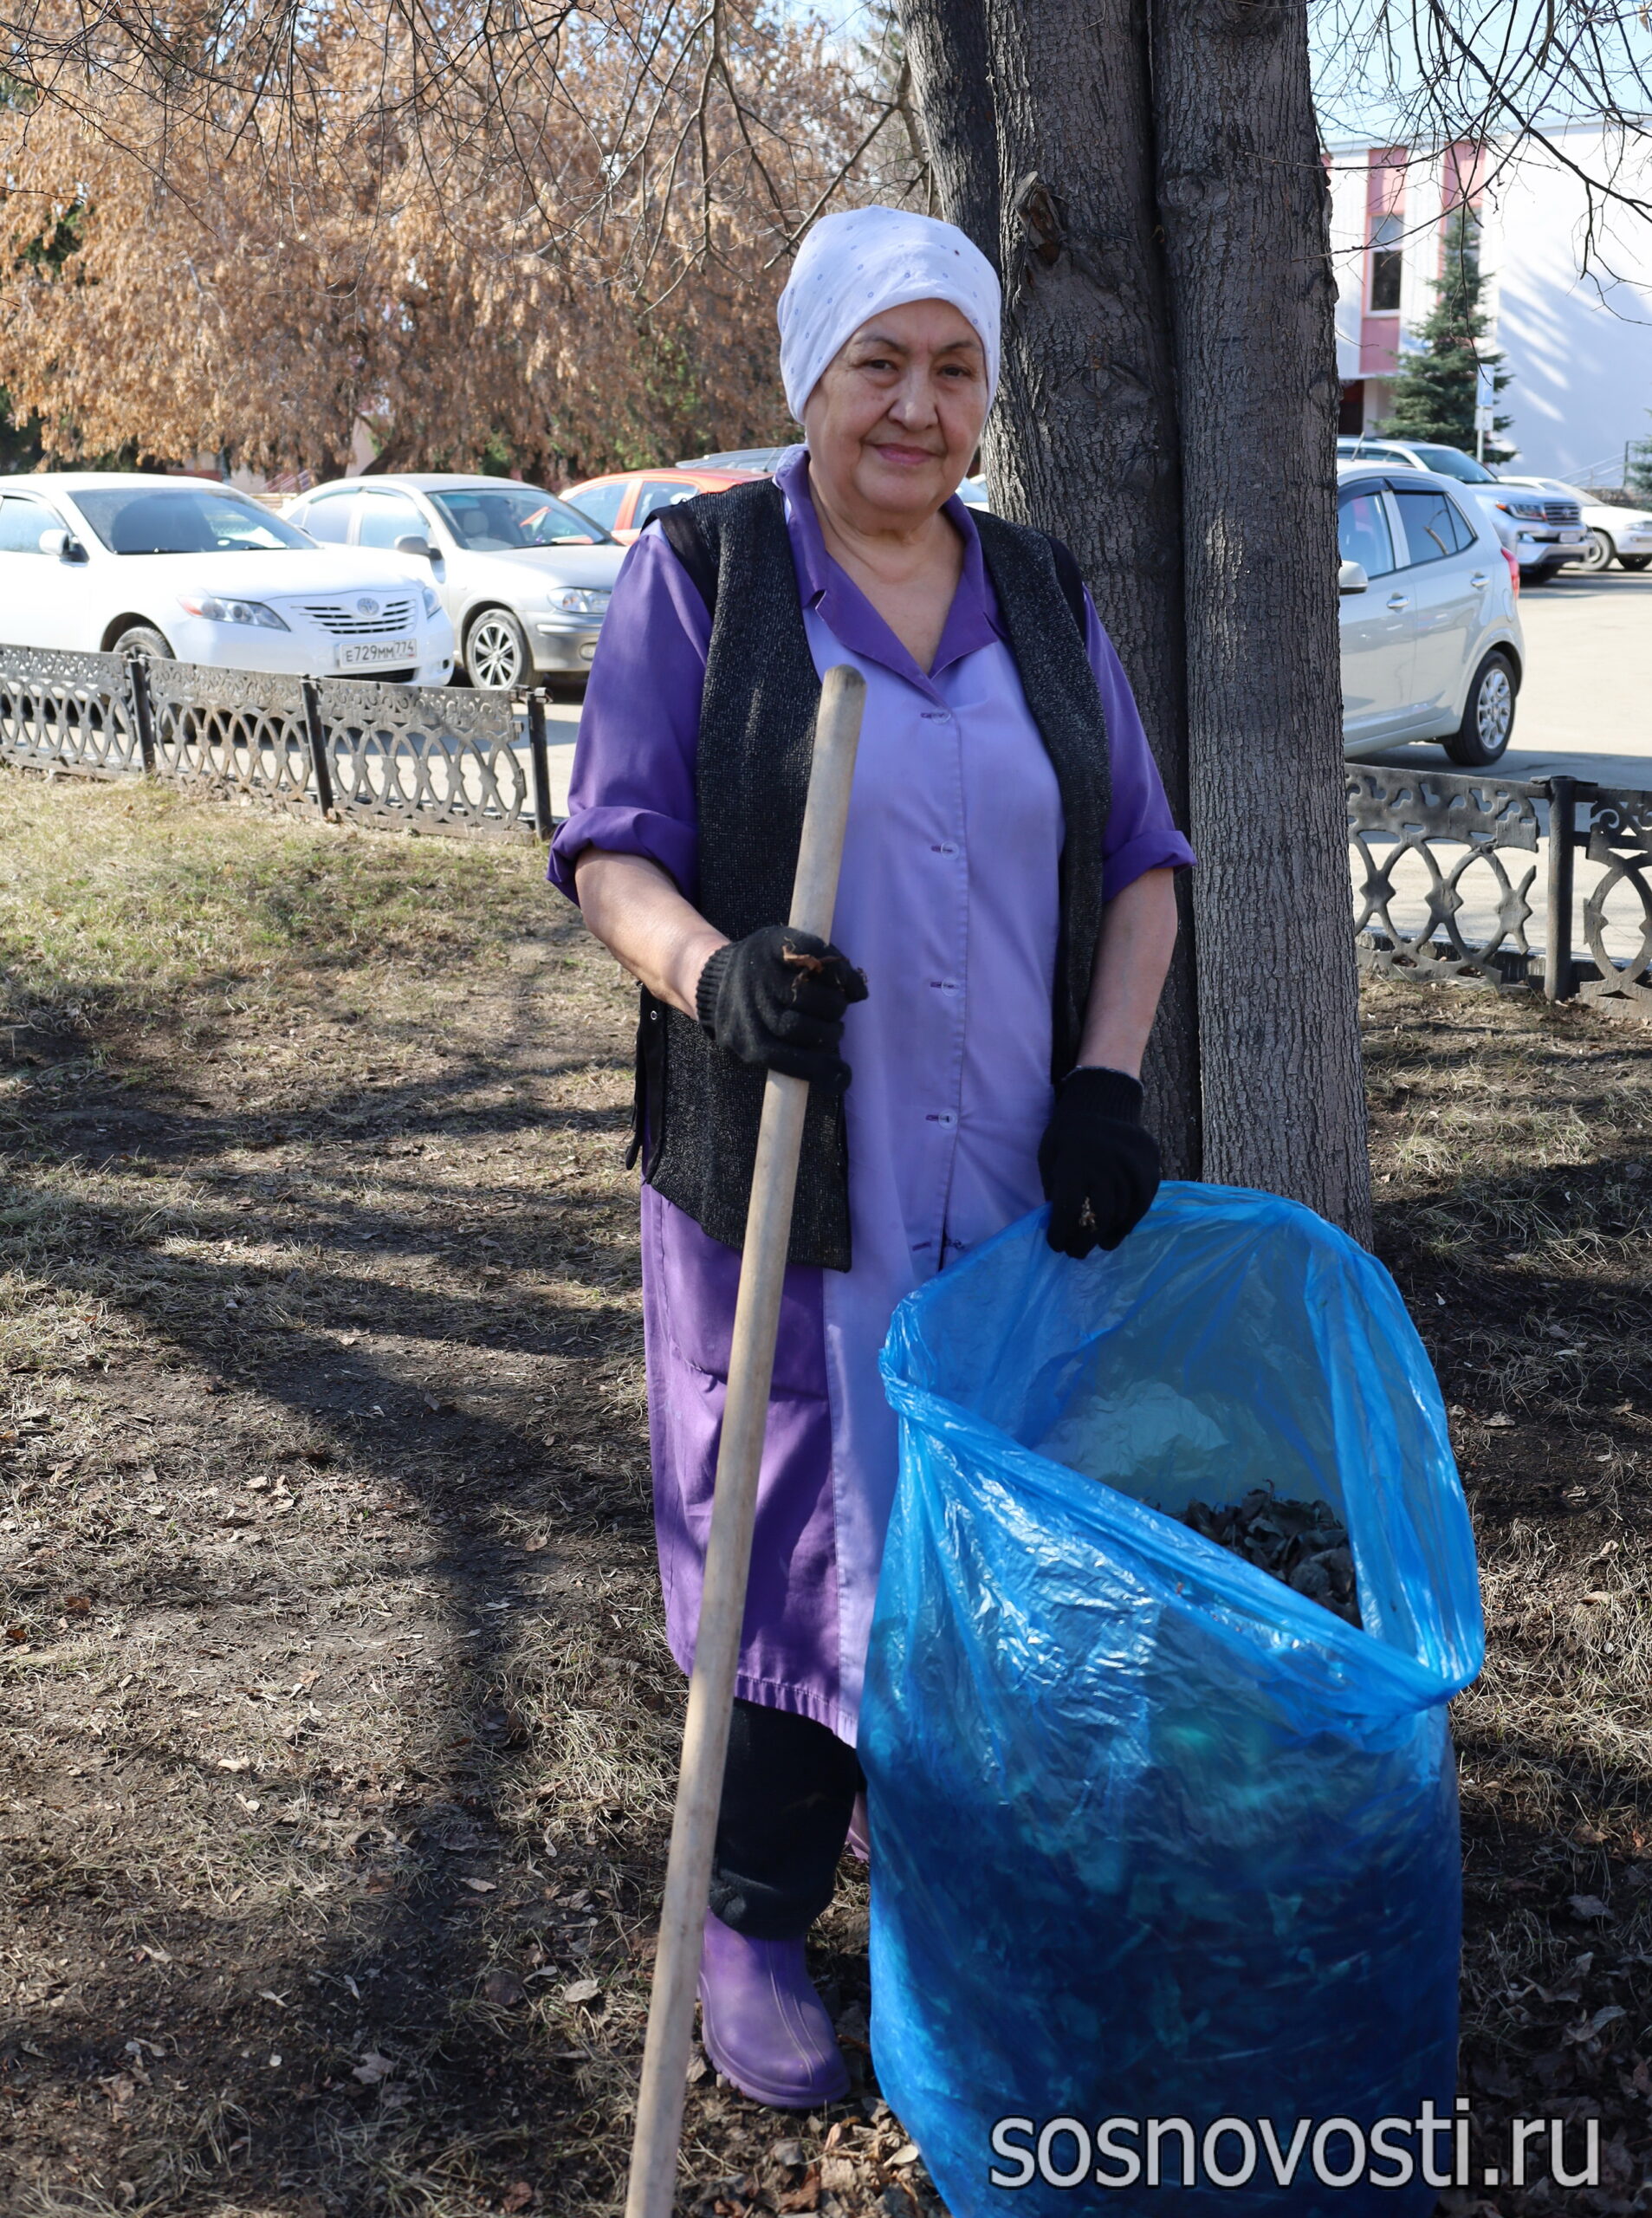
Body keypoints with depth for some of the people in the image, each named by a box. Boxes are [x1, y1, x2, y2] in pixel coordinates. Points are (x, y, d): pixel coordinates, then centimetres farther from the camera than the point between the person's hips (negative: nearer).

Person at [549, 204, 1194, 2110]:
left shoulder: (1041, 597, 10)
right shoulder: (699, 571, -2)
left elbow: (1137, 861, 10)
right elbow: (612, 849, -6)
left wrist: (1108, 1083, -5)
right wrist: (715, 969, -28)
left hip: (1019, 1185, 4)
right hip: (793, 1184, -3)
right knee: (801, 1541, 5)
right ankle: (751, 1926, 25)